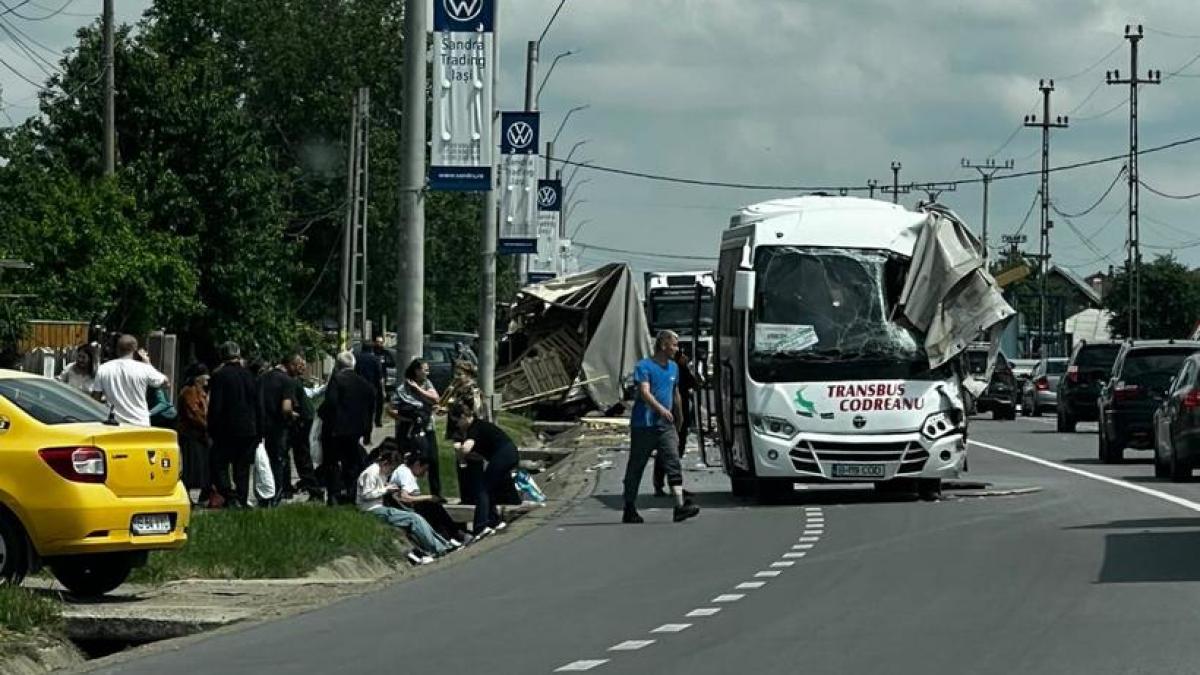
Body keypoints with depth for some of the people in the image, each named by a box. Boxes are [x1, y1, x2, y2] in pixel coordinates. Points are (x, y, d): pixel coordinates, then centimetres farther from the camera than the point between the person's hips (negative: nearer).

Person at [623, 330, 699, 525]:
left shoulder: (673, 367, 14)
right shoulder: (644, 366, -8)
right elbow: (645, 392, -21)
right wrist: (660, 408, -36)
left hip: (666, 426, 5)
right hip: (643, 425, -5)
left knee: (673, 463, -10)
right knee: (636, 466, 4)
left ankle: (680, 506, -20)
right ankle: (629, 510, 13)